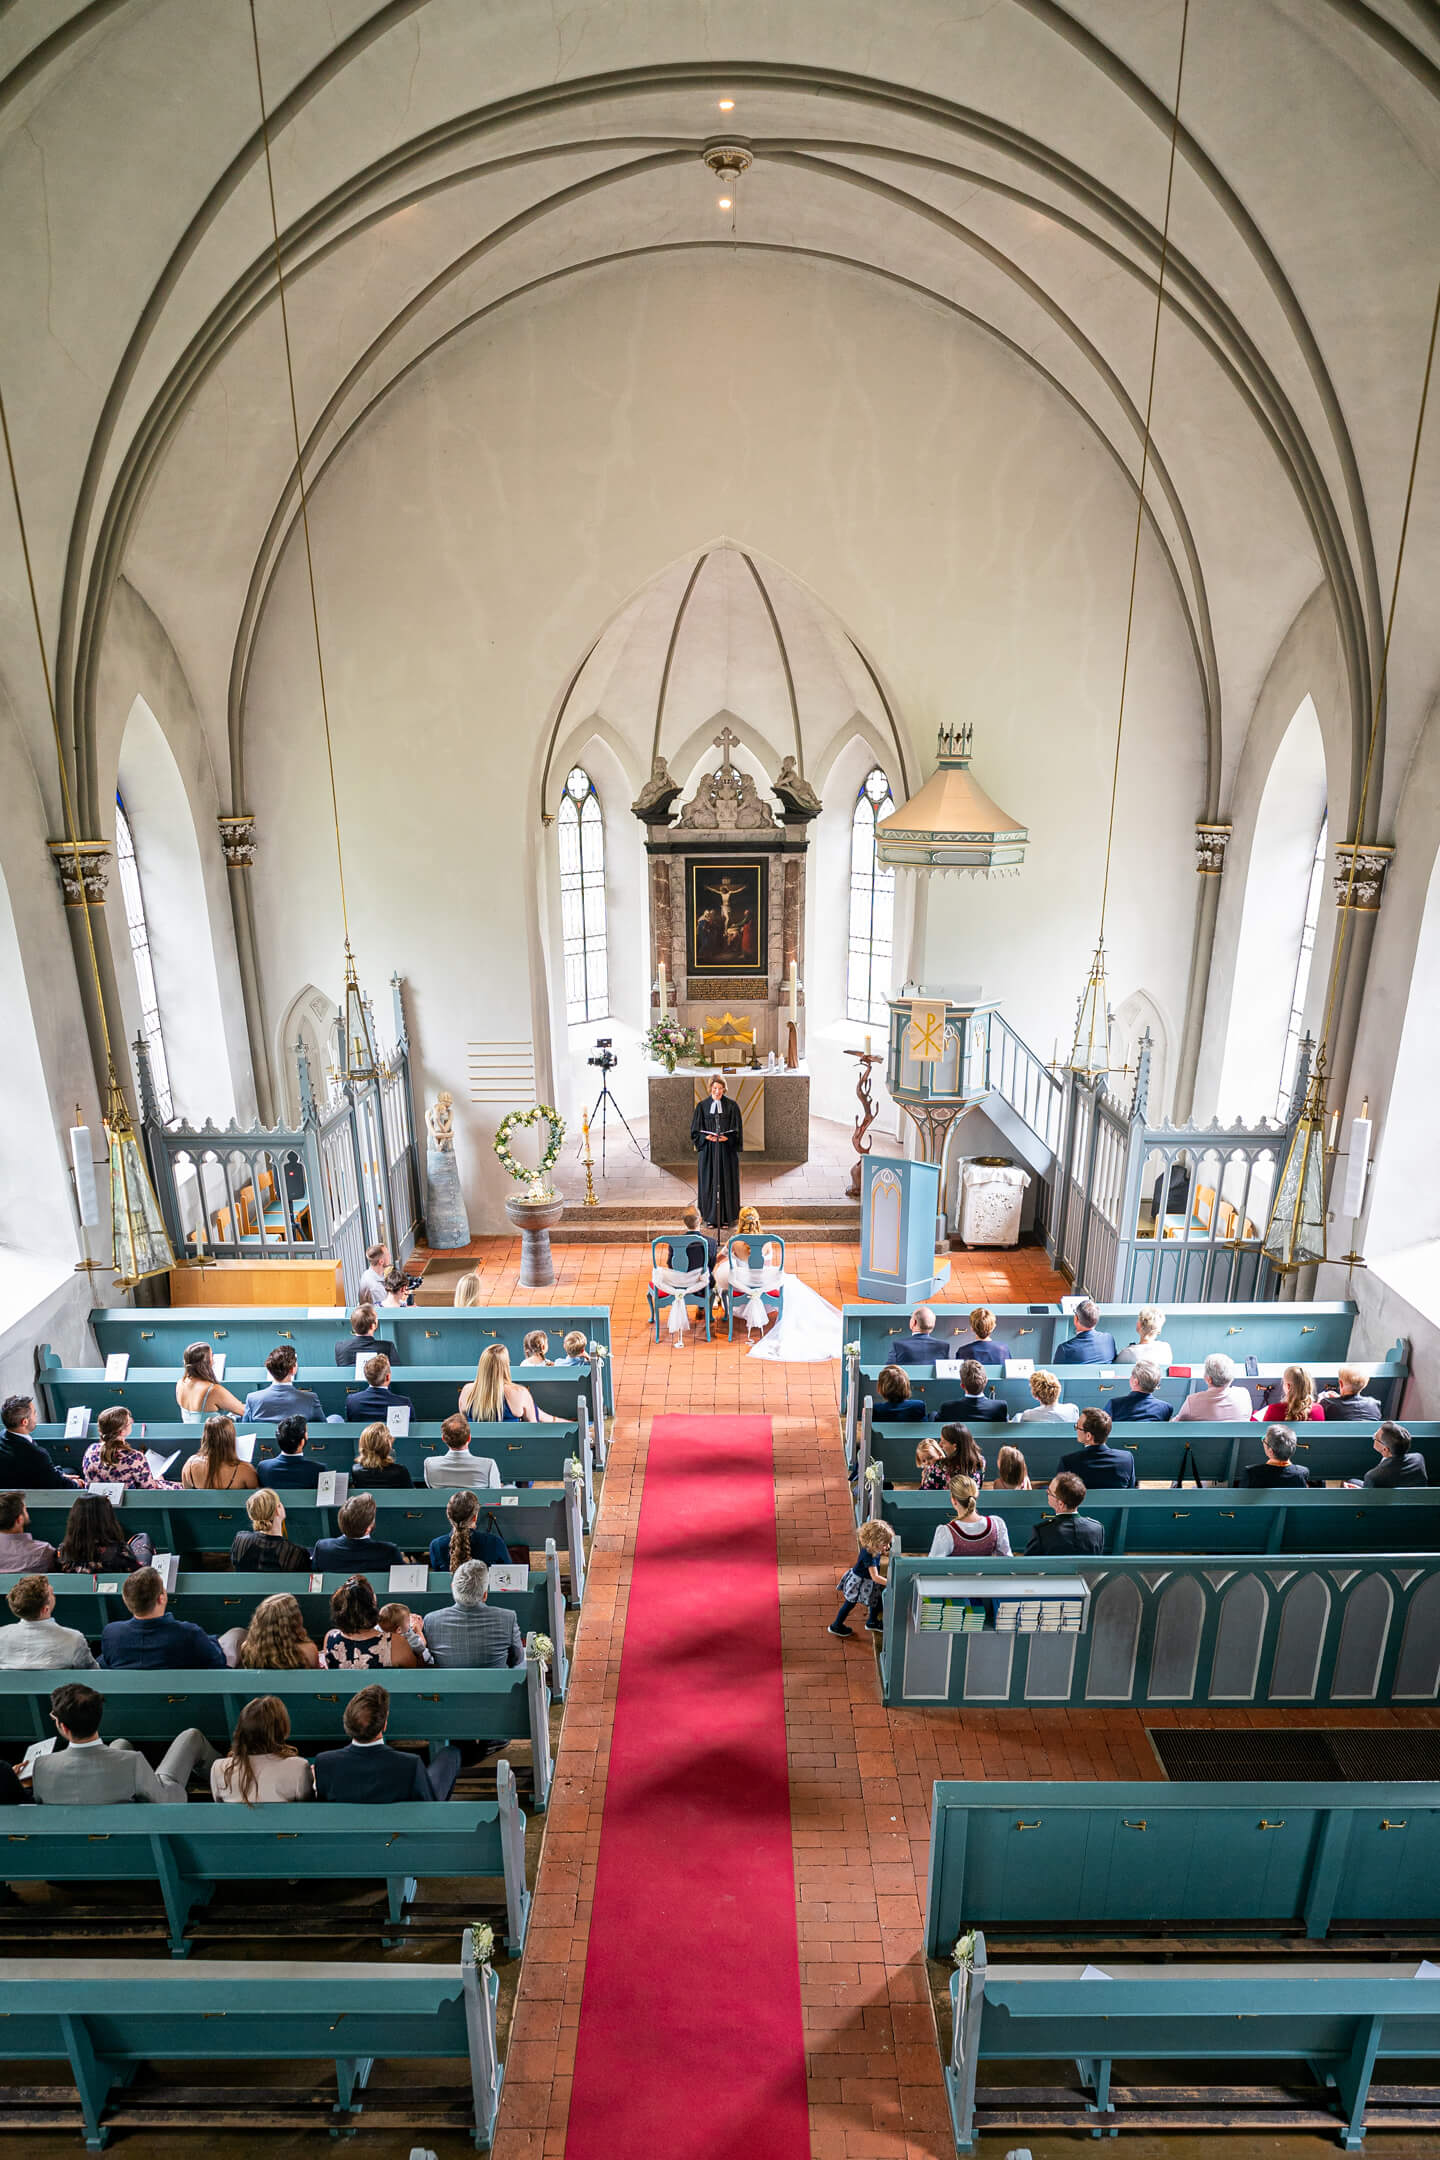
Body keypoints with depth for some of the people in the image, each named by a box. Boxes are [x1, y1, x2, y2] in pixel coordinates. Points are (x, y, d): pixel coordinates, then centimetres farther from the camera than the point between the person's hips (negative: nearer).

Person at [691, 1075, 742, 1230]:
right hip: (708, 1150, 1)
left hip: (727, 1150, -1)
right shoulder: (702, 1106, 4)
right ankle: (711, 1217, 9)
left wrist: (727, 1138, -17)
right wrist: (707, 1137, -14)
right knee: (709, 1182, 1)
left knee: (726, 1182, 1)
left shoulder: (732, 1106, 1)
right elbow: (695, 1130, 4)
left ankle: (725, 1218, 8)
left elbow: (737, 1130, 1)